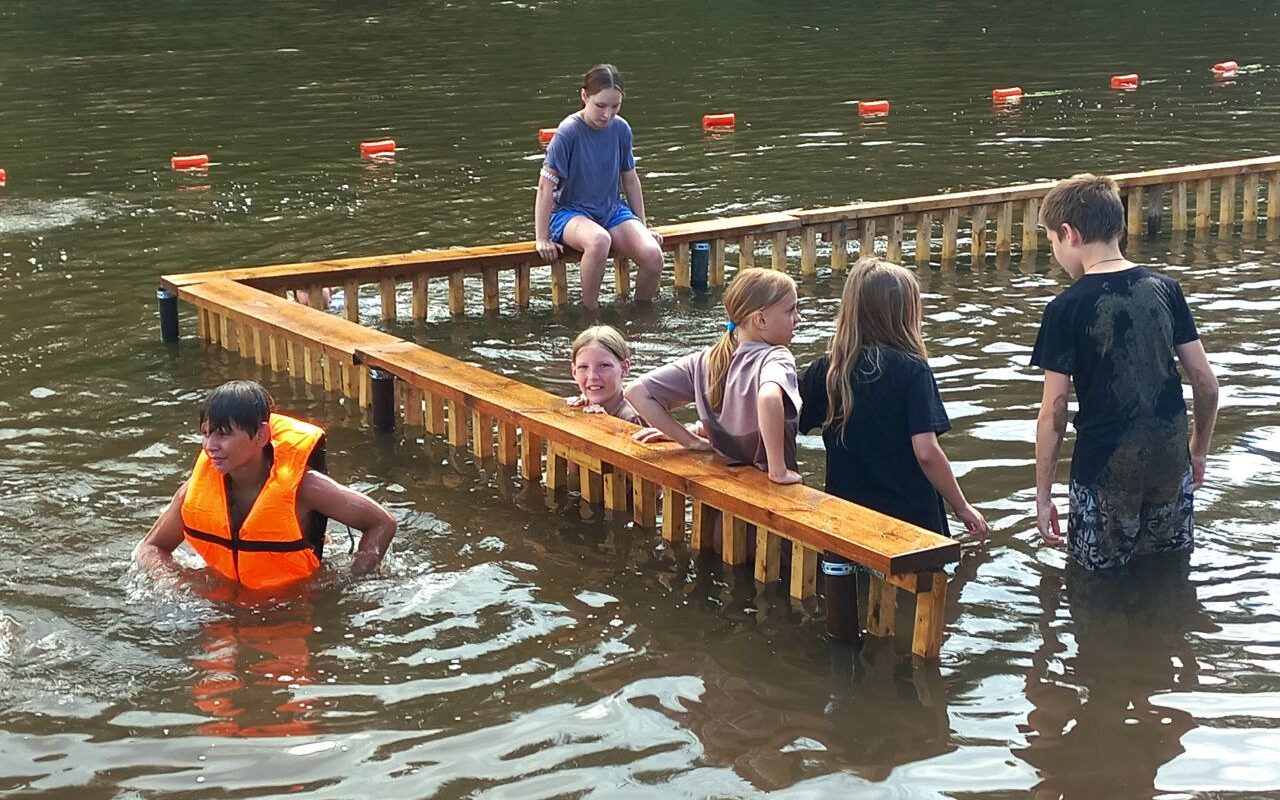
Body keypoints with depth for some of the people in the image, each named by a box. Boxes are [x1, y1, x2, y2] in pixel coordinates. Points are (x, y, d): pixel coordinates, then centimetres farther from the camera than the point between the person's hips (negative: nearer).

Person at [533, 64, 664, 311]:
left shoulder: (621, 129, -1)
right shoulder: (568, 132, -15)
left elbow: (630, 179, 12)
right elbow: (546, 185, -14)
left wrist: (642, 227, 14)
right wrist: (542, 239, -15)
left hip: (612, 210, 5)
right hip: (570, 213, -5)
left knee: (653, 256, -23)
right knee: (599, 240, -40)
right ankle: (589, 312, -20)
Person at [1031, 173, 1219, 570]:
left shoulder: (1066, 308, -11)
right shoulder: (1165, 289, 2)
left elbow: (1053, 414, -10)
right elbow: (1206, 382, 5)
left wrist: (1043, 495, -1)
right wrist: (1199, 451, 20)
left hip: (1104, 469, -5)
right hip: (1170, 461, 5)